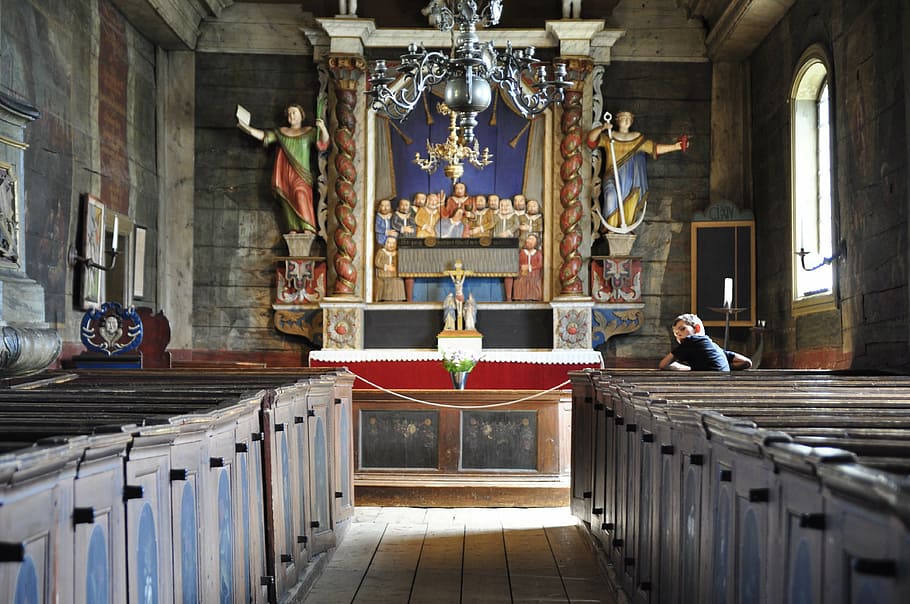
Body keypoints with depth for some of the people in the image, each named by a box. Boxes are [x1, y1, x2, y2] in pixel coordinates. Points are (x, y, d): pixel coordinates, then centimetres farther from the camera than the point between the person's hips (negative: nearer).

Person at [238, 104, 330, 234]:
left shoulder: (309, 132, 11)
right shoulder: (281, 132, 20)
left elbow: (323, 142, -2)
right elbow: (263, 135, 14)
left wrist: (323, 128, -23)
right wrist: (244, 126, 2)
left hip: (300, 172, -4)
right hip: (284, 173, 4)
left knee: (301, 194, -24)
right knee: (287, 200, -5)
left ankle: (308, 228, -31)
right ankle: (293, 229, -5)